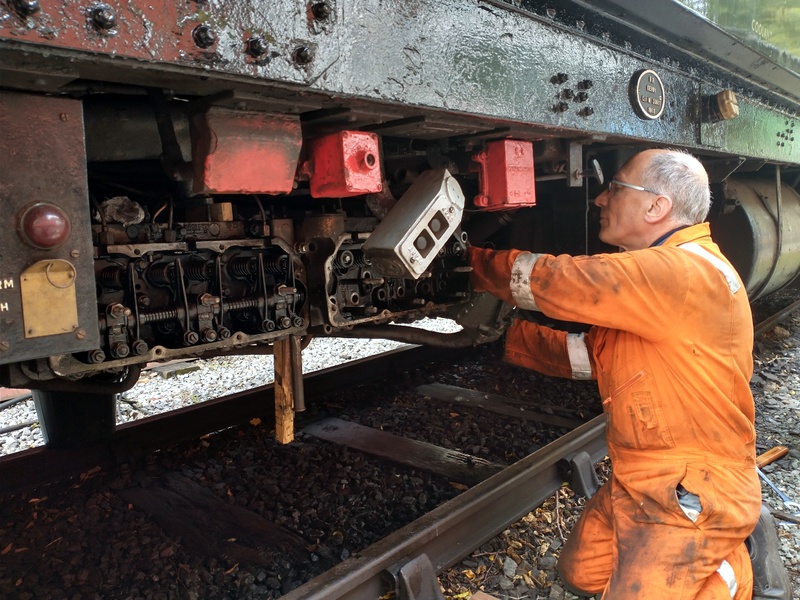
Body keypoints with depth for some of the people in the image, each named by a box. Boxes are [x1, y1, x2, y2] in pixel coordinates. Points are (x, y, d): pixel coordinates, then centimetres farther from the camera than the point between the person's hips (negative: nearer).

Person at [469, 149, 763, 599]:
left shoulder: (689, 271, -25)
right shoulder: (650, 273, 9)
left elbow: (559, 281, -26)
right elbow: (590, 353, 10)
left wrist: (472, 260, -11)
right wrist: (507, 335, 5)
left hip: (694, 491, -9)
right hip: (639, 478, 9)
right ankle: (713, 545, 27)